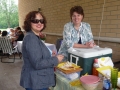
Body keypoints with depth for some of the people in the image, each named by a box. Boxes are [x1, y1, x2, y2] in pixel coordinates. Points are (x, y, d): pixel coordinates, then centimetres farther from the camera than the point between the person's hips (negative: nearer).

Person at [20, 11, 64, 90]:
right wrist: (56, 60, -16)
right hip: (35, 82, -9)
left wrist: (52, 57, 8)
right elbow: (37, 64, -26)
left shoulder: (35, 37, 9)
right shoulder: (31, 38, -22)